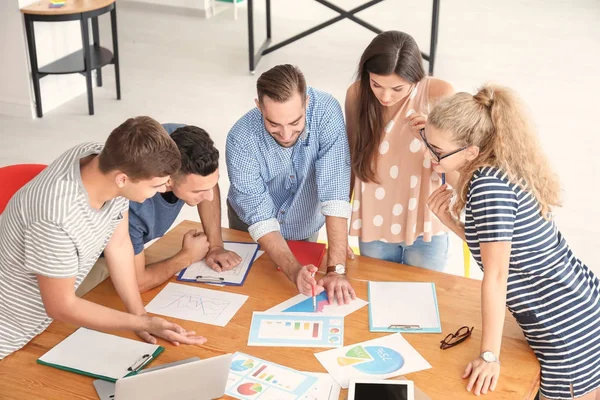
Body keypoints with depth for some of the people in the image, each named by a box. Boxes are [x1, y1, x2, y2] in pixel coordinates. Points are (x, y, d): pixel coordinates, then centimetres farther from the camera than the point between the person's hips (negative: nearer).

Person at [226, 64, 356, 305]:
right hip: (251, 227, 0)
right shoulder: (240, 140, -33)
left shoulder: (326, 111, -33)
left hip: (305, 227, 1)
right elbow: (262, 221, -32)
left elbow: (335, 194, -37)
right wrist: (295, 272, -47)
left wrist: (336, 270, -43)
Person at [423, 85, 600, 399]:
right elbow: (491, 246, 10)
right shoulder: (502, 171, 2)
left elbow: (495, 275, -22)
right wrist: (447, 218, -3)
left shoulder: (489, 184, -25)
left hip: (568, 335, -9)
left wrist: (489, 356, -16)